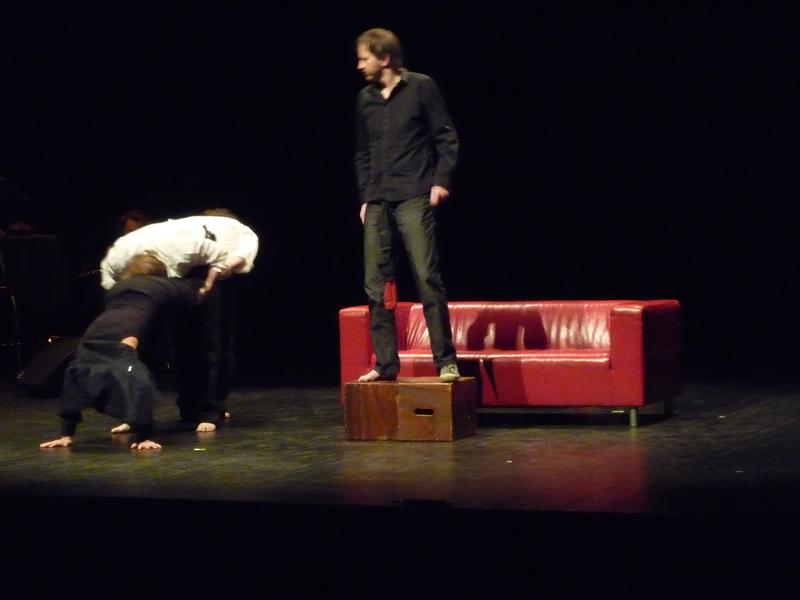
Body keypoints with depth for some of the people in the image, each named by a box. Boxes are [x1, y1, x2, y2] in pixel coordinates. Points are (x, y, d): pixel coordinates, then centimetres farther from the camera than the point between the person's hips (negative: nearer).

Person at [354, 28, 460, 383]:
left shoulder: (421, 88, 0)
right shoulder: (365, 100, 14)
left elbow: (446, 137, 0)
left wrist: (441, 180, -9)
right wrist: (365, 196, 15)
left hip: (413, 198, -5)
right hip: (377, 203, 5)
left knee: (427, 278, -11)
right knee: (376, 284, 2)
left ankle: (445, 362, -7)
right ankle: (386, 363, 7)